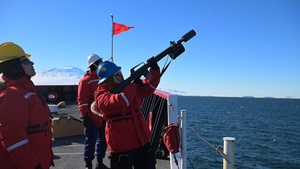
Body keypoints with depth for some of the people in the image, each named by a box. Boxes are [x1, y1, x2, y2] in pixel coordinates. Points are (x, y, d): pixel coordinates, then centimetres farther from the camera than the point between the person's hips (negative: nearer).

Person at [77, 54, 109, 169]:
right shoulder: (86, 81, -10)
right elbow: (82, 100, -15)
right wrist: (85, 116, -19)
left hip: (105, 117, 7)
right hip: (93, 119, -7)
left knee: (103, 141, 15)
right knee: (91, 142, 2)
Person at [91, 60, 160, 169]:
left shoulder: (127, 86, 10)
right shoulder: (102, 95, -12)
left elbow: (149, 86, 18)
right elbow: (118, 103, -32)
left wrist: (155, 70, 2)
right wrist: (133, 85, -20)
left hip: (142, 142, 7)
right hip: (122, 147, -7)